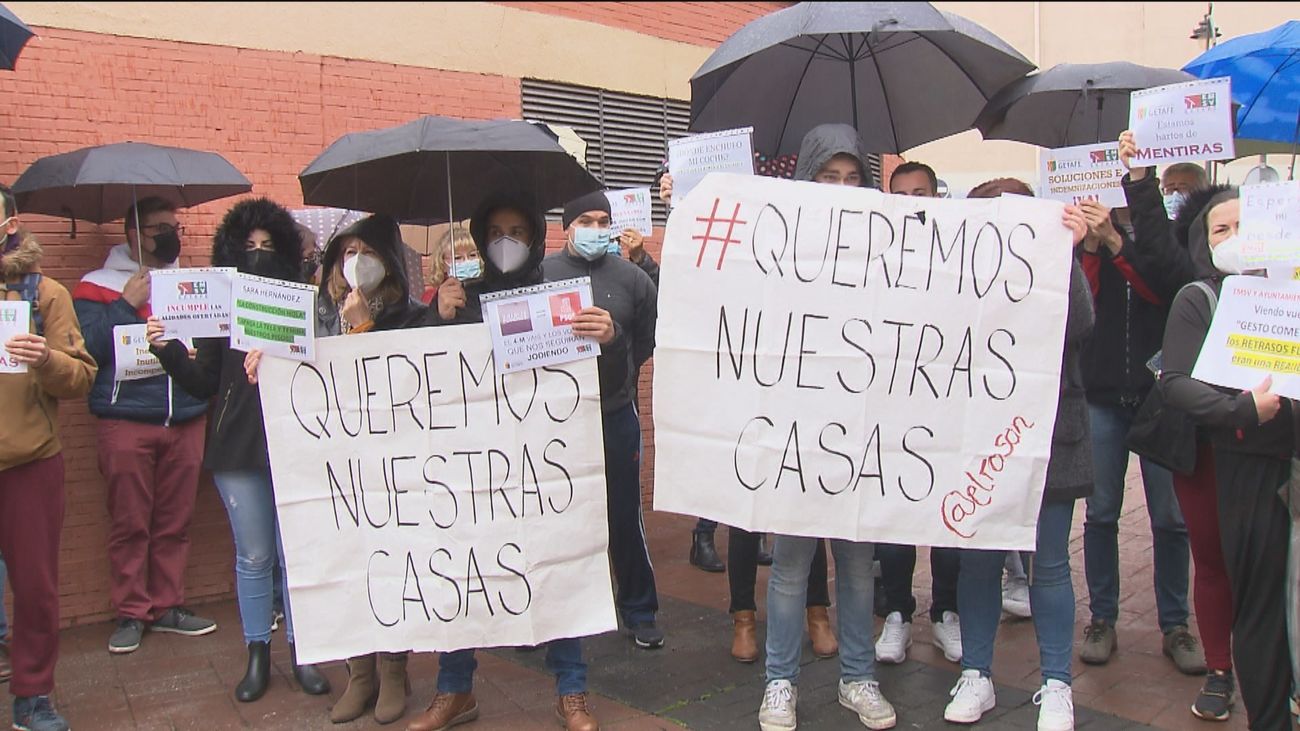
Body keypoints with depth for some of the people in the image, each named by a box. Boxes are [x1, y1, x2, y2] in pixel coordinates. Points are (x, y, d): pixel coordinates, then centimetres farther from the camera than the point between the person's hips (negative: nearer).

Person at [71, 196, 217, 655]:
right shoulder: (99, 287, 4)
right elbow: (88, 348, -8)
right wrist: (127, 304, -12)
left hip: (185, 419, 3)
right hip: (125, 422, -3)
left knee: (176, 522, 8)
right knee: (129, 523, 2)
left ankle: (168, 606, 19)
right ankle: (130, 613, 14)